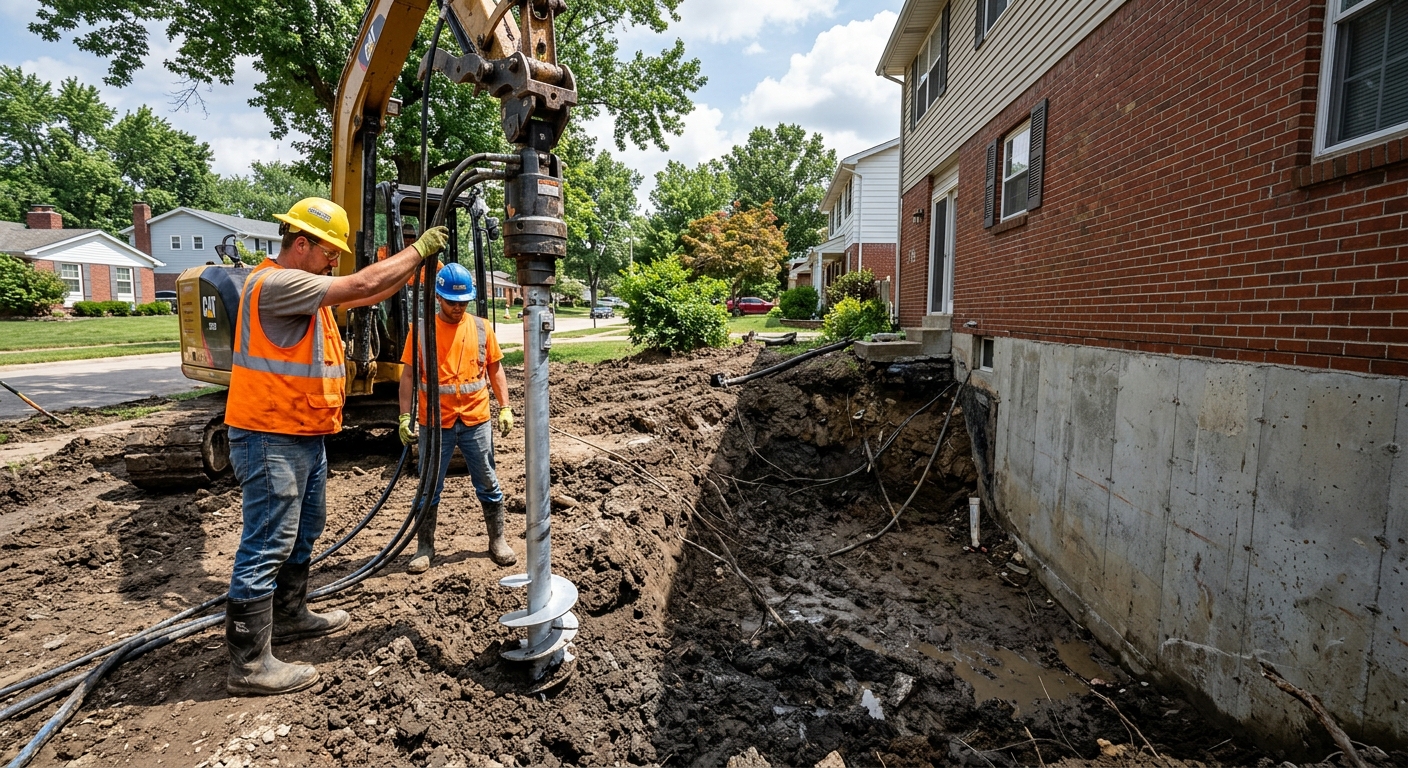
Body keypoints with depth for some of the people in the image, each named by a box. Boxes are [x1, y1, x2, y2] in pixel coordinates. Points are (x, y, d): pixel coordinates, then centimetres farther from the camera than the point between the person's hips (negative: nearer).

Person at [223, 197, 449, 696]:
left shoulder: (303, 287, 13)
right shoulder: (275, 283, -19)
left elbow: (370, 297, 16)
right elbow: (362, 286, -23)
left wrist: (417, 263, 7)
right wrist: (419, 249, -14)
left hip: (305, 436, 11)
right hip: (271, 436, -11)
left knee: (303, 531, 22)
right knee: (267, 546, -4)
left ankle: (290, 616, 39)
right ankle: (249, 664, 7)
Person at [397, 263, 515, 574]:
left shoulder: (481, 327, 3)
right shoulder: (421, 329, -2)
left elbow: (495, 370, 8)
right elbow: (408, 376, -1)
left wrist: (505, 408, 0)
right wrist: (405, 417, -9)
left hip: (476, 422, 1)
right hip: (435, 423, -1)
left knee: (488, 484, 10)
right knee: (429, 487, 10)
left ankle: (497, 540, 25)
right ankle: (425, 547, 26)